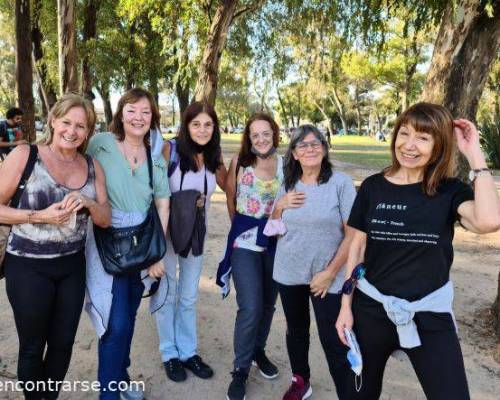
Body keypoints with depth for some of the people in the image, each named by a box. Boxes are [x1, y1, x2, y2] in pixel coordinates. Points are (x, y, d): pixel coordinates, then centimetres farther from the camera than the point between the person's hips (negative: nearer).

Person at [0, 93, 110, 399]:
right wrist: (41, 216, -20)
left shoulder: (92, 166, 3)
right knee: (33, 346, 11)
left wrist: (88, 203, -16)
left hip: (73, 266, 4)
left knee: (63, 343, 14)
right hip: (29, 268, -3)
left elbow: (105, 220, 4)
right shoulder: (25, 155, -9)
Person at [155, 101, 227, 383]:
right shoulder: (171, 149, -16)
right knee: (167, 294, 11)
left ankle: (188, 351, 32)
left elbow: (227, 185, 12)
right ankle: (170, 354, 29)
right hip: (167, 231, -4)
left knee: (189, 296, 16)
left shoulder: (214, 156, -2)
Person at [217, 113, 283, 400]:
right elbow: (230, 198, 6)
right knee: (250, 308, -8)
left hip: (275, 241, 3)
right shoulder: (240, 162, -5)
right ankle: (241, 370, 13)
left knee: (268, 303, 16)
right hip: (245, 242, -3)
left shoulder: (286, 164, -1)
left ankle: (258, 350, 42)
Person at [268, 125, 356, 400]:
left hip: (327, 278, -4)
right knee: (296, 330, 19)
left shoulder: (340, 183, -11)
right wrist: (280, 206, -9)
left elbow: (352, 234, -11)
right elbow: (274, 229, 11)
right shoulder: (288, 185, 3)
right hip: (288, 273, 5)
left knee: (333, 341, -1)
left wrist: (330, 272, -13)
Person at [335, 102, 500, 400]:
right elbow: (358, 247, 0)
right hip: (371, 309, 2)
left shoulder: (450, 191, -7)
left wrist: (474, 155, -21)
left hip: (430, 314, -1)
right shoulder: (373, 187, -4)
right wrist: (346, 305, 0)